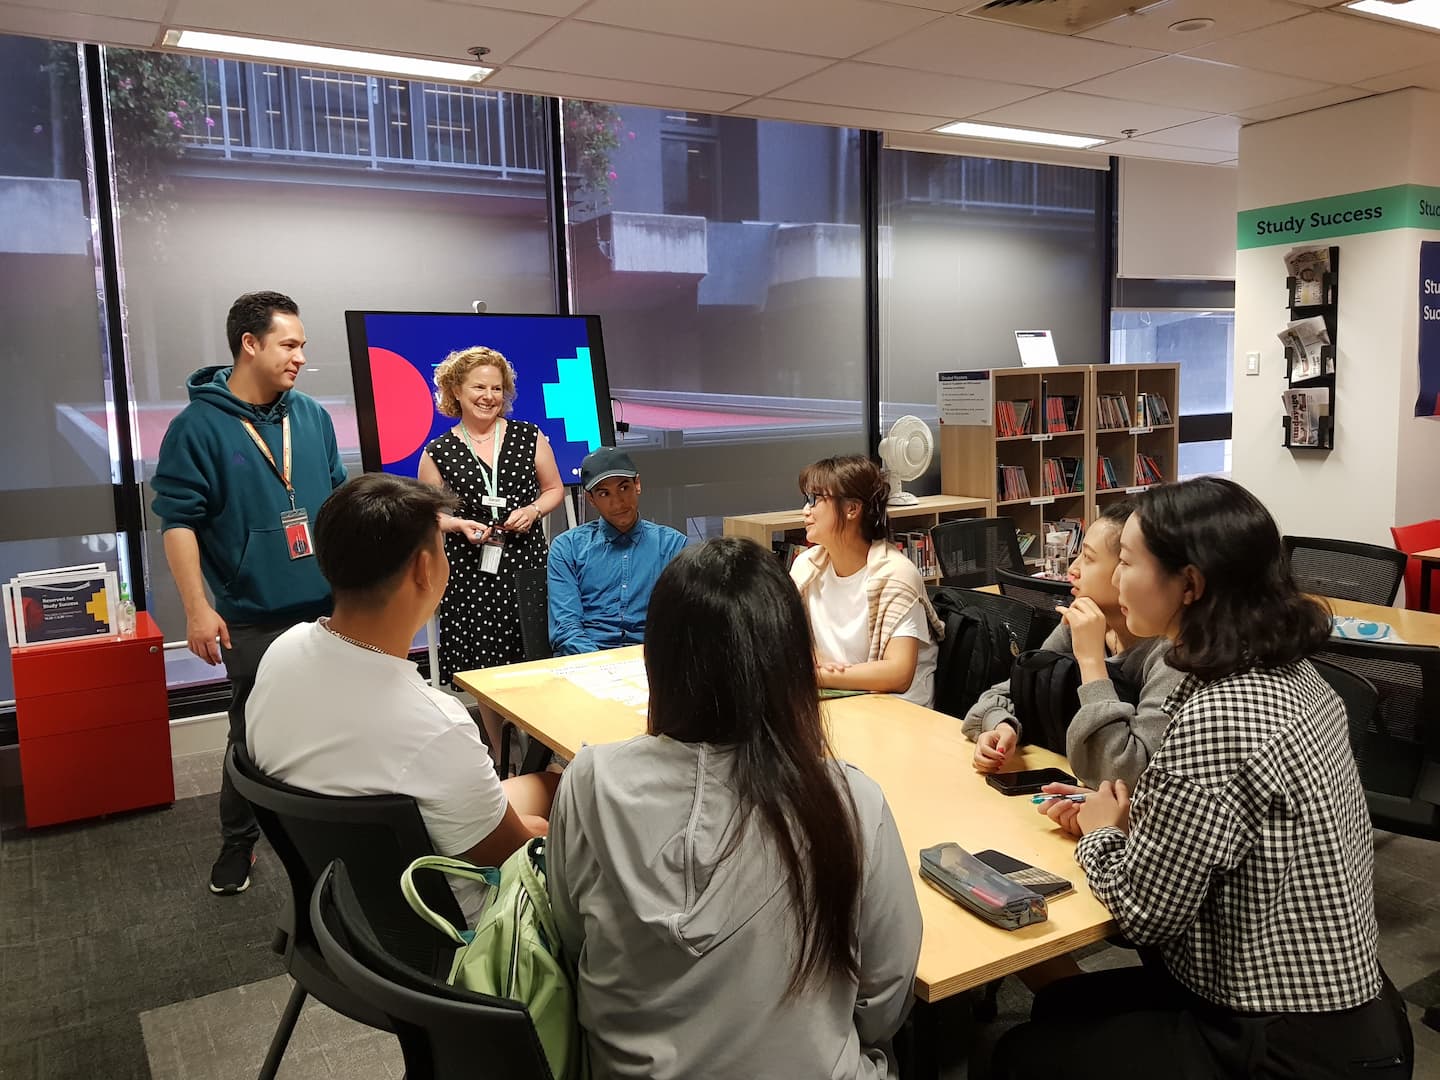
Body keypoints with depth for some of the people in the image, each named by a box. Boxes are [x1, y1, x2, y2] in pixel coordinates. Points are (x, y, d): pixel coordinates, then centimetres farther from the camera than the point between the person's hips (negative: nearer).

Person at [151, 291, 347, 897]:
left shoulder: (312, 416, 6)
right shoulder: (199, 426, -8)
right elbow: (178, 522, -9)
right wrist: (197, 609, -14)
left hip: (329, 608, 4)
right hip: (254, 619, -4)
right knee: (252, 736, 8)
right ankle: (238, 844, 27)